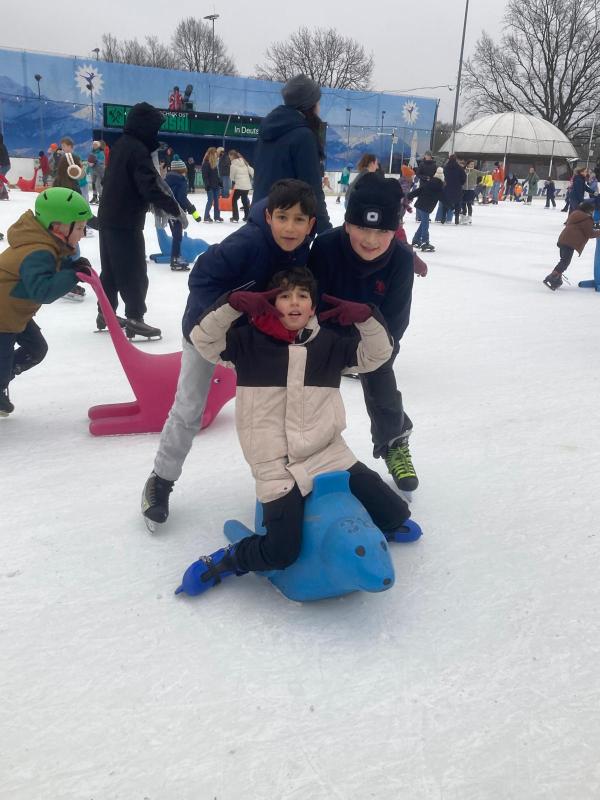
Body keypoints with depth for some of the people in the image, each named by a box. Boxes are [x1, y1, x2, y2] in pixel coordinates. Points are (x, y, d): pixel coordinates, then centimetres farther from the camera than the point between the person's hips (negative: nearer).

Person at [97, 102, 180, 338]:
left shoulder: (121, 144, 12)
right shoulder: (138, 150, -17)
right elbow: (150, 188, -25)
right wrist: (174, 207, -21)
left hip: (109, 217, 10)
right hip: (126, 221, -10)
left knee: (111, 268, 17)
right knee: (135, 271, -4)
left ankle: (105, 313, 26)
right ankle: (134, 319, -1)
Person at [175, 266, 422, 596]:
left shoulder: (330, 343, 8)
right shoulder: (250, 342, 0)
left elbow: (377, 353, 9)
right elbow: (204, 339, -6)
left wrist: (365, 316, -7)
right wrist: (233, 304, -19)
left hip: (329, 455, 4)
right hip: (277, 468, -3)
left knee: (395, 512, 2)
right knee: (281, 553, -15)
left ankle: (383, 523, 39)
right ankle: (224, 560, 13)